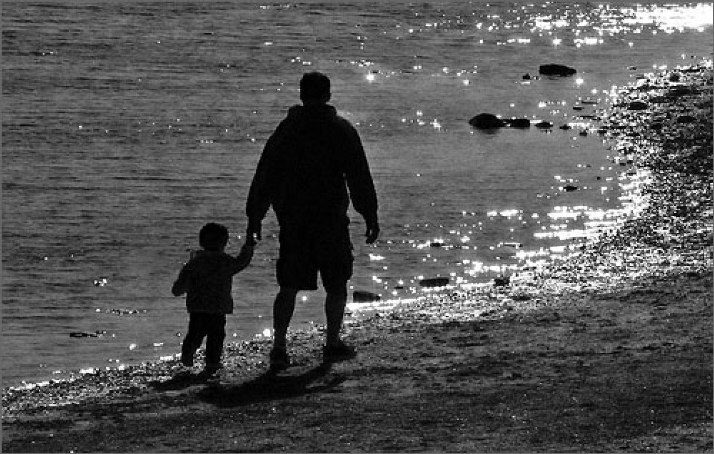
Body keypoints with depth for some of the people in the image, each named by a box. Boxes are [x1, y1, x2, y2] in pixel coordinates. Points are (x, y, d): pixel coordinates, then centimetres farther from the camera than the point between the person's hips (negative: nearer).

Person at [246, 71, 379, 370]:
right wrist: (370, 217, 2)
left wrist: (254, 216, 9)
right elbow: (360, 179, -4)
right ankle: (333, 343, 16)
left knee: (289, 287, 5)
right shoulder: (342, 131, -3)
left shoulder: (286, 129, 2)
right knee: (337, 283, 13)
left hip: (292, 219, 2)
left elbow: (264, 175, 3)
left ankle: (279, 347, -4)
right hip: (331, 219, -2)